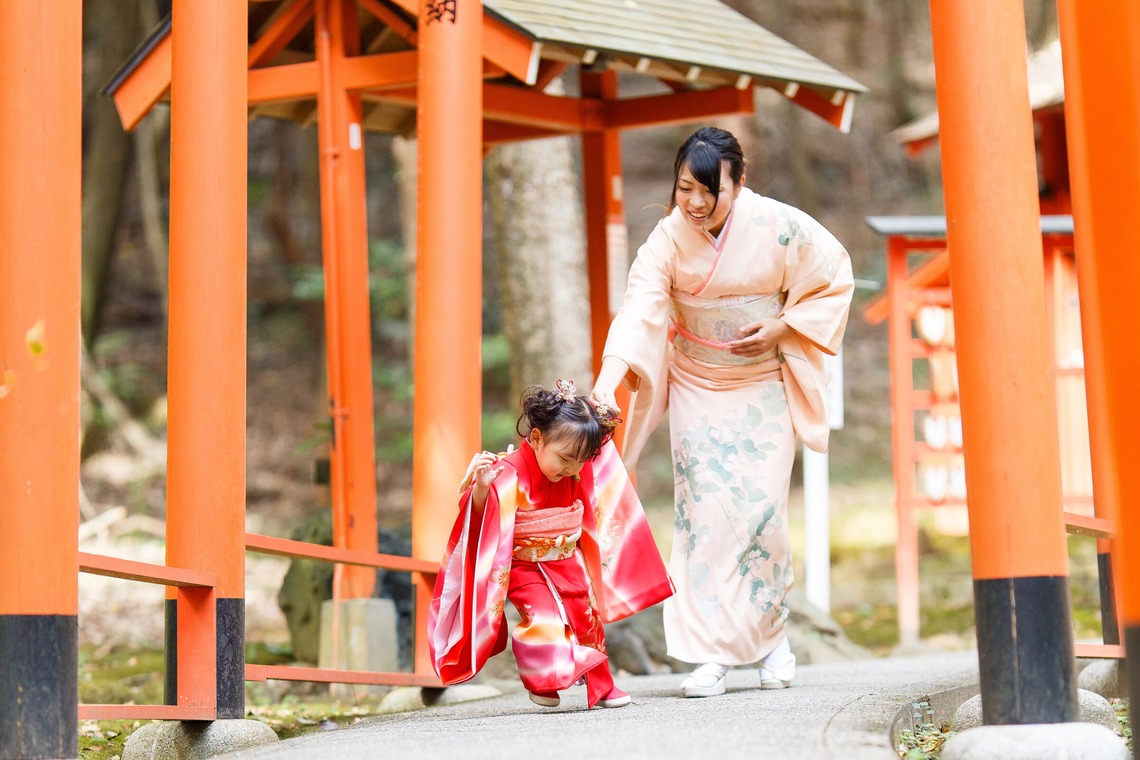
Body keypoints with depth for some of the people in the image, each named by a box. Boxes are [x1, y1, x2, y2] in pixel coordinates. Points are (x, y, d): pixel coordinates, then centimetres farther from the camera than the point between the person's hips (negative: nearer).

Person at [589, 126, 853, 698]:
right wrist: (607, 381, -39)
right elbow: (640, 308, -25)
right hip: (697, 389, 1)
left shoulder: (779, 227, -15)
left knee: (760, 510, -7)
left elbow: (834, 281, -1)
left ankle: (772, 634, 18)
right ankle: (711, 655, -7)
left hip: (765, 388, -1)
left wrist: (781, 330, -14)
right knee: (705, 510, -9)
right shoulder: (669, 237, -13)